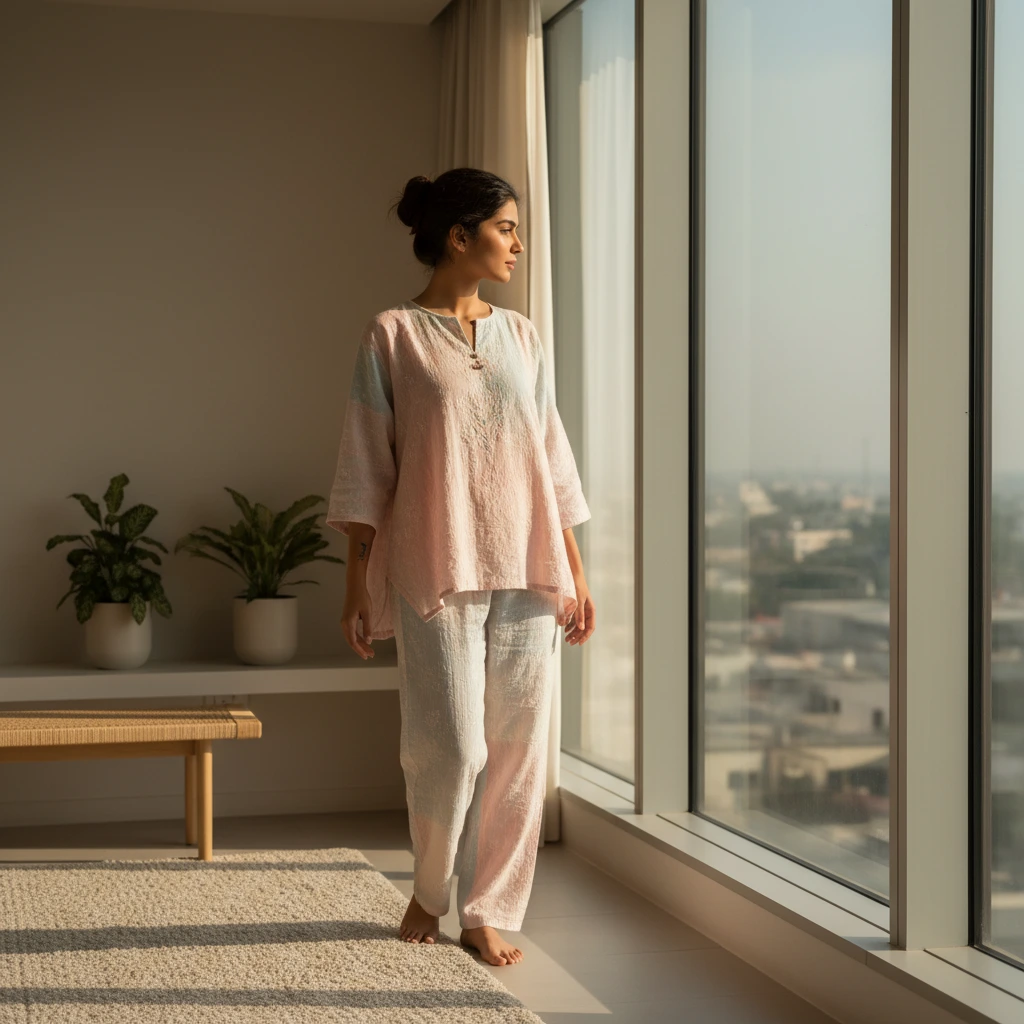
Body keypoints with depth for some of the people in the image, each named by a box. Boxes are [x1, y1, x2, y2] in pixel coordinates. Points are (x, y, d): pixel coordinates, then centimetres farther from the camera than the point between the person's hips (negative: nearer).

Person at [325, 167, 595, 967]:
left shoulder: (521, 336, 12)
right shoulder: (394, 335, 0)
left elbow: (552, 459, 13)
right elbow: (365, 470, -1)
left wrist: (576, 572, 9)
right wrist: (357, 588, -4)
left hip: (526, 570, 4)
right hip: (437, 571, -4)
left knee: (517, 747, 3)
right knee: (450, 747, -5)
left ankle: (489, 911, 16)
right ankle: (430, 892, 22)